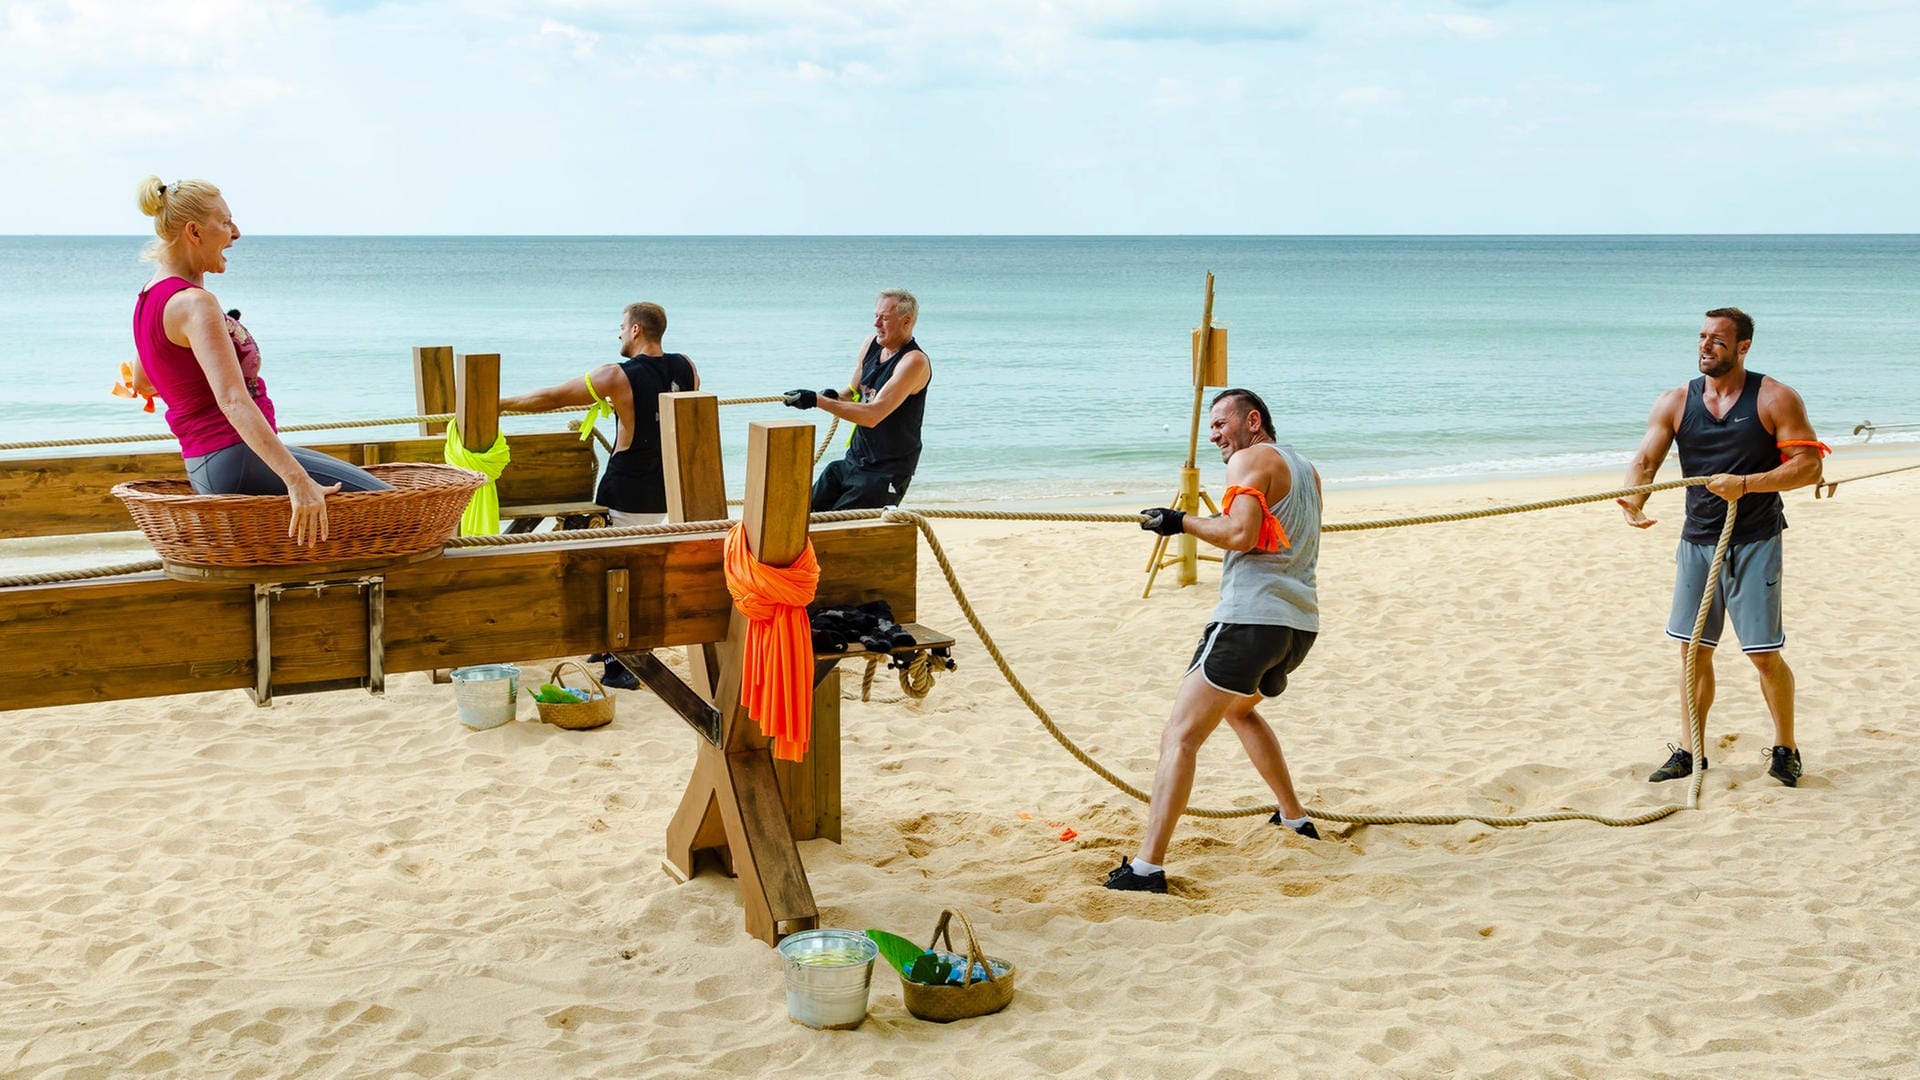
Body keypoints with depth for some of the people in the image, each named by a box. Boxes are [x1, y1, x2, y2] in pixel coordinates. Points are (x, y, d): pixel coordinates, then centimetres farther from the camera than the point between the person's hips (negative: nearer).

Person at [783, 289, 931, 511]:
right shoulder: (872, 345, 5)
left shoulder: (915, 362, -20)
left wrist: (818, 401, -31)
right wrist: (833, 398, -8)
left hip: (887, 471, -8)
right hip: (854, 460, 8)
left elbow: (873, 415, -29)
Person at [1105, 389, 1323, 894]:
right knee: (1239, 708, 35)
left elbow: (1241, 534, -18)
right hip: (1301, 623, 9)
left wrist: (1182, 522, -7)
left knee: (1180, 737, -11)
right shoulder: (1306, 470, 21)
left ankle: (1148, 865, -21)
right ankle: (1295, 818, 37)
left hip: (1251, 616, -9)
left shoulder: (1251, 459, -4)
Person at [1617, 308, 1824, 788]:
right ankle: (1689, 751, 17)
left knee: (1764, 653, -4)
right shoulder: (1675, 402, 4)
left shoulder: (1775, 399, -5)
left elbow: (1809, 466, -9)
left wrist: (1746, 484, -22)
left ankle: (1785, 748, 14)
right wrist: (1633, 500, -27)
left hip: (1755, 542, -4)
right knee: (1693, 649, 7)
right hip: (1697, 541, 4)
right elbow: (1645, 460, -5)